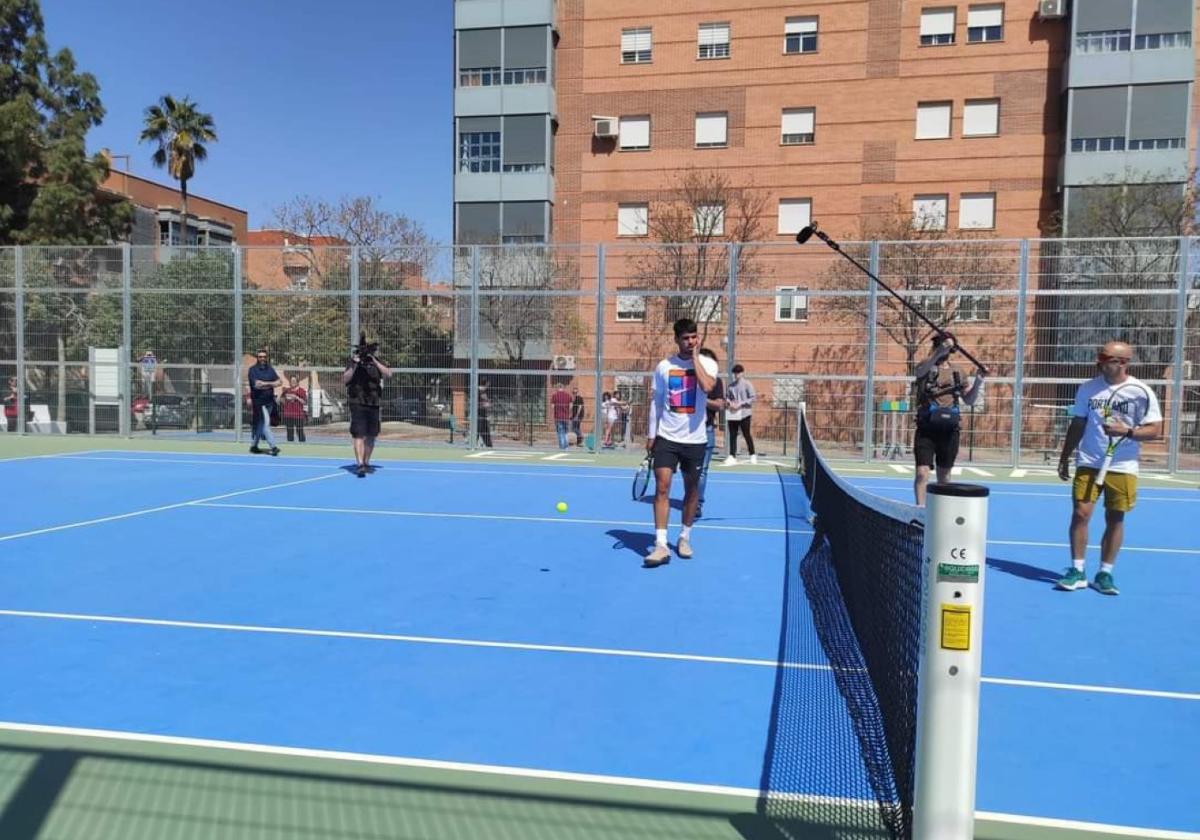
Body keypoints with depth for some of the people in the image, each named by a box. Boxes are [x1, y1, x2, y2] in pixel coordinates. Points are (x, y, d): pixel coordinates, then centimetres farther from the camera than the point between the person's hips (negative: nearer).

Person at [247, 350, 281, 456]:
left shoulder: (270, 369, 11)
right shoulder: (253, 369, -5)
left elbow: (279, 382, 2)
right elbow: (257, 384, -17)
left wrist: (264, 384, -13)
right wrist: (270, 383, -9)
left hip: (269, 401, 6)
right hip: (258, 400, -6)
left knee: (260, 425, 14)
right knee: (265, 423, -11)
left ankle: (254, 446, 26)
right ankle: (273, 446, -12)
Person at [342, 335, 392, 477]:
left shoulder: (376, 361, 7)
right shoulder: (354, 361, 0)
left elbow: (388, 374, -9)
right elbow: (344, 380, -8)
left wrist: (374, 361, -19)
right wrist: (354, 365, -19)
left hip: (374, 404, 4)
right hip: (357, 403, -4)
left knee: (371, 436, 10)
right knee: (359, 435, -12)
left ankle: (366, 463, 23)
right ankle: (359, 464, -17)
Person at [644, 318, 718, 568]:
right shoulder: (664, 366, 3)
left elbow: (707, 387, -24)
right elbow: (656, 402, 9)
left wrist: (694, 357, -15)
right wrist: (651, 434, 6)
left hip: (694, 439, 0)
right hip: (667, 437, 0)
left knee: (692, 489, 10)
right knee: (662, 487, -9)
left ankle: (685, 537, 28)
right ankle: (661, 545, -8)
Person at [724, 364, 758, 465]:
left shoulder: (747, 383, -3)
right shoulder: (731, 384, 13)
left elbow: (753, 398, -8)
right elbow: (727, 396, 20)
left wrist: (740, 404, -15)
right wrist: (728, 401, -4)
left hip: (744, 413, -5)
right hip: (732, 413, 5)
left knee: (746, 434, -1)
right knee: (732, 435, 4)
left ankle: (753, 455, 11)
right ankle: (732, 457, 6)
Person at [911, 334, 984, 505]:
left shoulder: (957, 373, 11)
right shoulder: (927, 368, 0)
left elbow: (969, 400, 11)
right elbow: (920, 371, -26)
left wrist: (977, 382, -6)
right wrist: (938, 353, -38)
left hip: (949, 430, 4)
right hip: (926, 429, -4)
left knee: (944, 475, 12)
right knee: (922, 473, -12)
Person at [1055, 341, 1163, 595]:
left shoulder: (1142, 392, -5)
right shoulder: (1088, 388, 2)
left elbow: (1155, 430, -4)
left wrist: (1127, 431, -22)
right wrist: (1065, 457, 9)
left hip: (1123, 467, -1)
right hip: (1088, 463, 1)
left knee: (1115, 519, 5)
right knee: (1080, 513, -5)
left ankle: (1105, 573, 17)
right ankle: (1077, 571, 5)